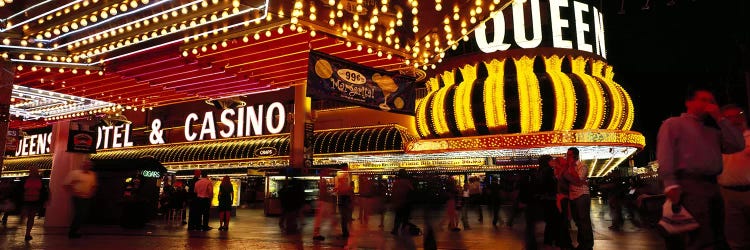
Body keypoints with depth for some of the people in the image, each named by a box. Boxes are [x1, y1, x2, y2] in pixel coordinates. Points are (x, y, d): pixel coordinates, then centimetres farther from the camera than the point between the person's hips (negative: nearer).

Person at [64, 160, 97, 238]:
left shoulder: (93, 175, 10)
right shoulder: (74, 173, -3)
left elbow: (94, 186, 22)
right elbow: (66, 185, -3)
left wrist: (92, 192, 3)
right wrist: (74, 191, -13)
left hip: (87, 198, 5)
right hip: (78, 197, -5)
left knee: (84, 215, 6)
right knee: (79, 214, -9)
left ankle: (74, 231, 21)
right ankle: (72, 232, 4)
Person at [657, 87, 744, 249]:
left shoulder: (713, 129, 28)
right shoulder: (673, 123, 7)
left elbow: (738, 145, 13)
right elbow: (665, 154, -6)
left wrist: (720, 118, 11)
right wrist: (670, 184, -19)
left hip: (712, 185, 8)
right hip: (689, 184, -8)